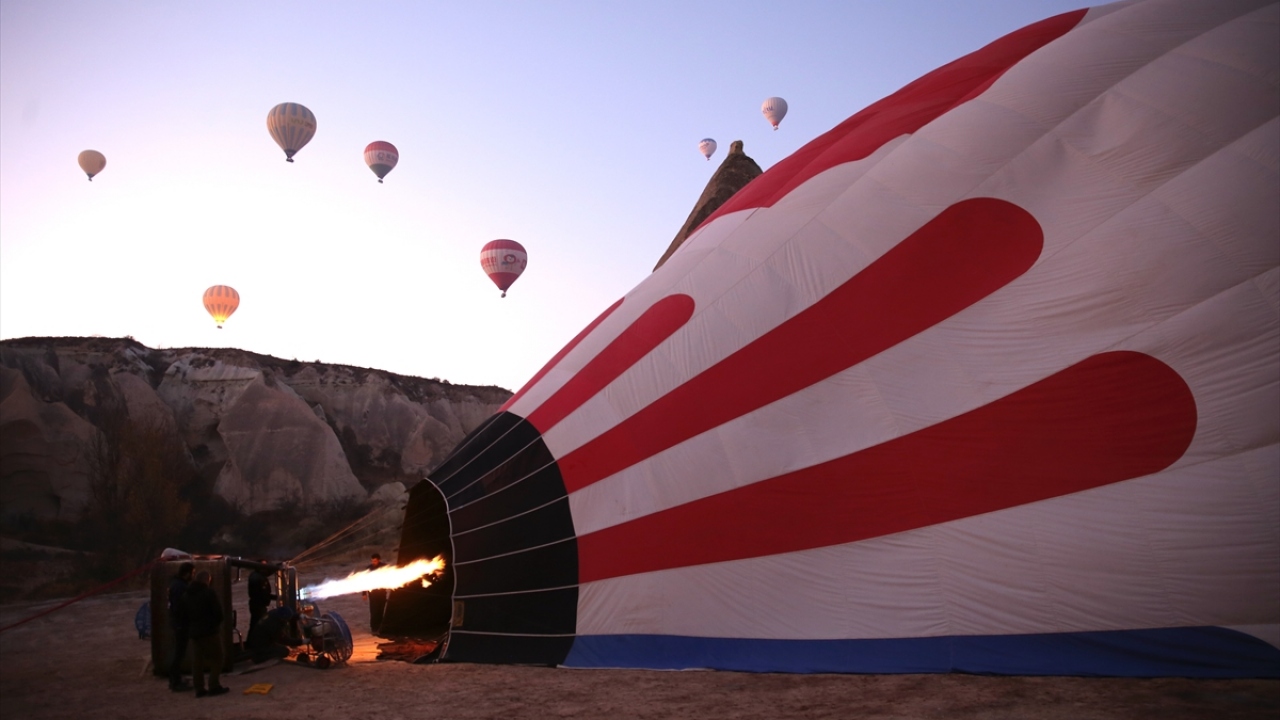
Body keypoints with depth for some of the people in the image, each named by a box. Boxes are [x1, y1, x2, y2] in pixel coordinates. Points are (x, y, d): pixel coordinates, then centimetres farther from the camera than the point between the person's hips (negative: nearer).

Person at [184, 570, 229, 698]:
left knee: (197, 660, 9)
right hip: (209, 631, -7)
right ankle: (214, 686, -2)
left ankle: (199, 688, 10)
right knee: (216, 658, 2)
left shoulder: (186, 595, 9)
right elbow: (218, 612, -13)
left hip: (194, 631, 7)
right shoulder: (208, 593, -14)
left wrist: (189, 627, 17)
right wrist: (217, 624, 5)